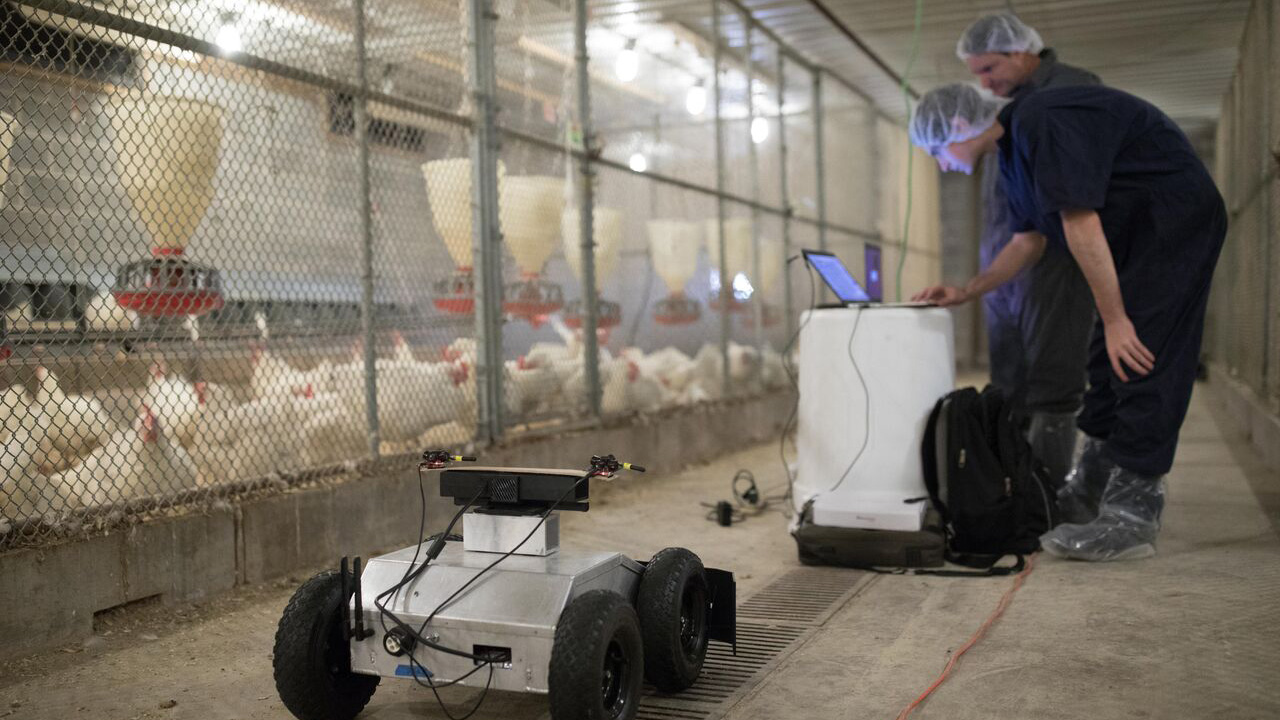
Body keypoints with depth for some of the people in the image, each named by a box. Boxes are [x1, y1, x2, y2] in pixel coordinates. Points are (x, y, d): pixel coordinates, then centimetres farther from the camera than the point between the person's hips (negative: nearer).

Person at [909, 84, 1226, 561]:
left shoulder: (1040, 125, -22)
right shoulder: (1014, 150, 11)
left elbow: (1080, 224, -25)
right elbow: (1028, 241, 18)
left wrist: (1115, 319, -23)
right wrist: (964, 294, 14)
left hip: (1175, 220, -10)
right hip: (1133, 237, 10)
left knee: (1140, 362, -15)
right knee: (1106, 364, 11)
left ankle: (1132, 518, -14)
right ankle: (1091, 492, 21)